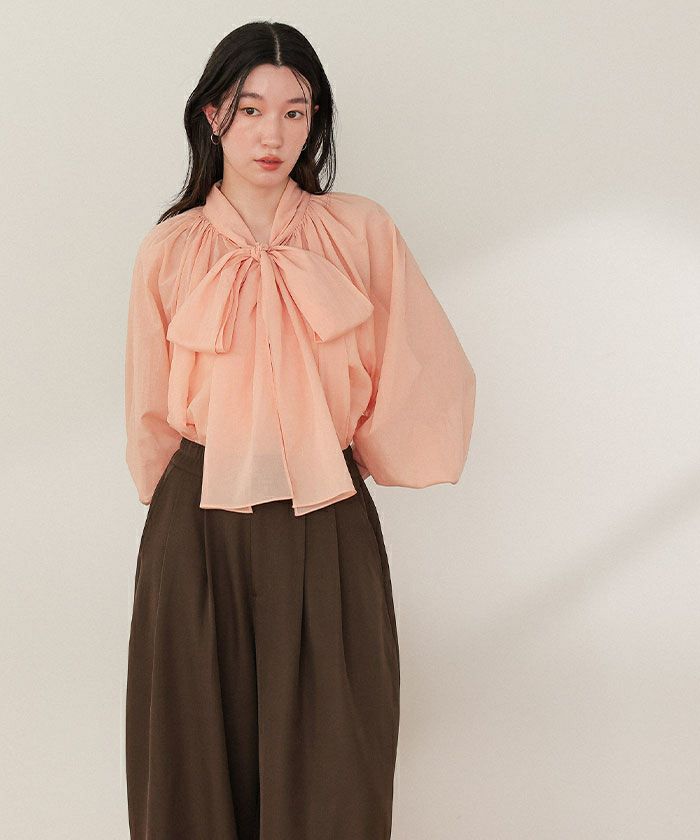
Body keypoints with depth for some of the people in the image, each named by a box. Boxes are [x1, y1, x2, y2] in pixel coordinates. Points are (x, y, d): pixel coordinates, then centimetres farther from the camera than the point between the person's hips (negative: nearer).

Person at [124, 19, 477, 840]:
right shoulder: (168, 250, 1)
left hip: (327, 529, 0)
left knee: (329, 766, 5)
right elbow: (150, 410, 10)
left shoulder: (361, 232, -1)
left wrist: (359, 458, 9)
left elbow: (422, 377, 3)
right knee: (203, 751, 10)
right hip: (200, 529, 1)